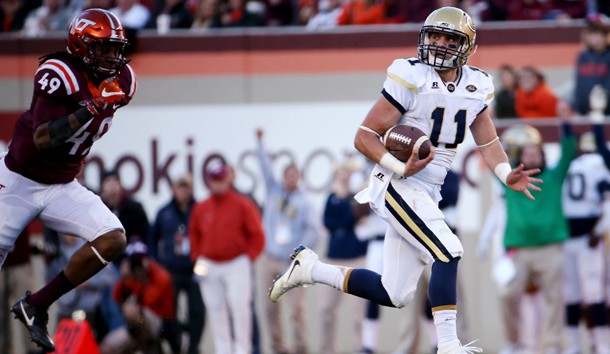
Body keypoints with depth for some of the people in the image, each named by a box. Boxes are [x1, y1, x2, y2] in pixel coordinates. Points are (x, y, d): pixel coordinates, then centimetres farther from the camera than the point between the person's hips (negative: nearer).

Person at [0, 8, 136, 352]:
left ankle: (36, 306, -6)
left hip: (63, 188, 5)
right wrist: (91, 108, -38)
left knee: (113, 239, -15)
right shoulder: (59, 75, -23)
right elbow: (42, 139, -32)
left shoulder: (121, 82, -2)